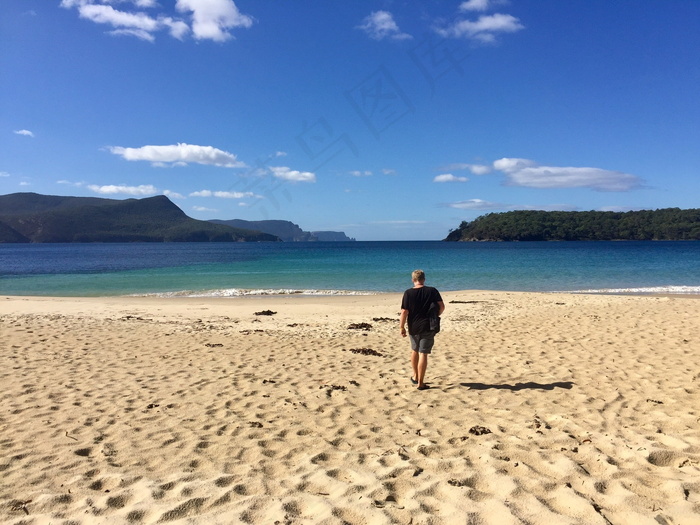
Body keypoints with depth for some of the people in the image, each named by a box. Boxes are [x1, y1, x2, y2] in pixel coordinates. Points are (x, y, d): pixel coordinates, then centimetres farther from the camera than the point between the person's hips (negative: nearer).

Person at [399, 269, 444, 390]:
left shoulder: (408, 293, -6)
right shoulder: (432, 291, -4)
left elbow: (404, 312, -9)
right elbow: (441, 306, -5)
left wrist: (402, 327, -1)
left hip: (413, 327, 1)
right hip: (428, 327, -1)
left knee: (414, 350, 22)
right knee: (423, 354, 0)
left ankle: (415, 376, 37)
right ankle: (420, 383, 1)